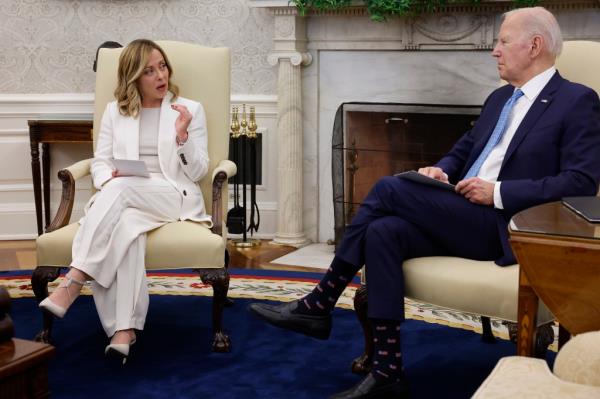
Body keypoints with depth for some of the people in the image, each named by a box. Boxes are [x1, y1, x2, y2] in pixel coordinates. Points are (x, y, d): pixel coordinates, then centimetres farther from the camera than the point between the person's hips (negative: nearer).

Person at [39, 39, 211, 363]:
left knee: (121, 188, -35)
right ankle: (123, 330, -39)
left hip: (175, 198, -2)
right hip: (123, 201, 2)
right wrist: (108, 178, -11)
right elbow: (100, 162, 13)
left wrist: (182, 135, -11)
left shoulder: (190, 109, 12)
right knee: (124, 227, -36)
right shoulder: (114, 111, 19)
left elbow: (197, 172, 6)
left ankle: (74, 281, -35)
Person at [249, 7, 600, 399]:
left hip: (505, 226, -7)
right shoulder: (500, 98, 22)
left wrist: (499, 192, -18)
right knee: (383, 231, -21)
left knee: (390, 188, -21)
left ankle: (319, 303, -10)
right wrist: (439, 170, 1)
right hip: (463, 217, 8)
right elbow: (462, 151, 26)